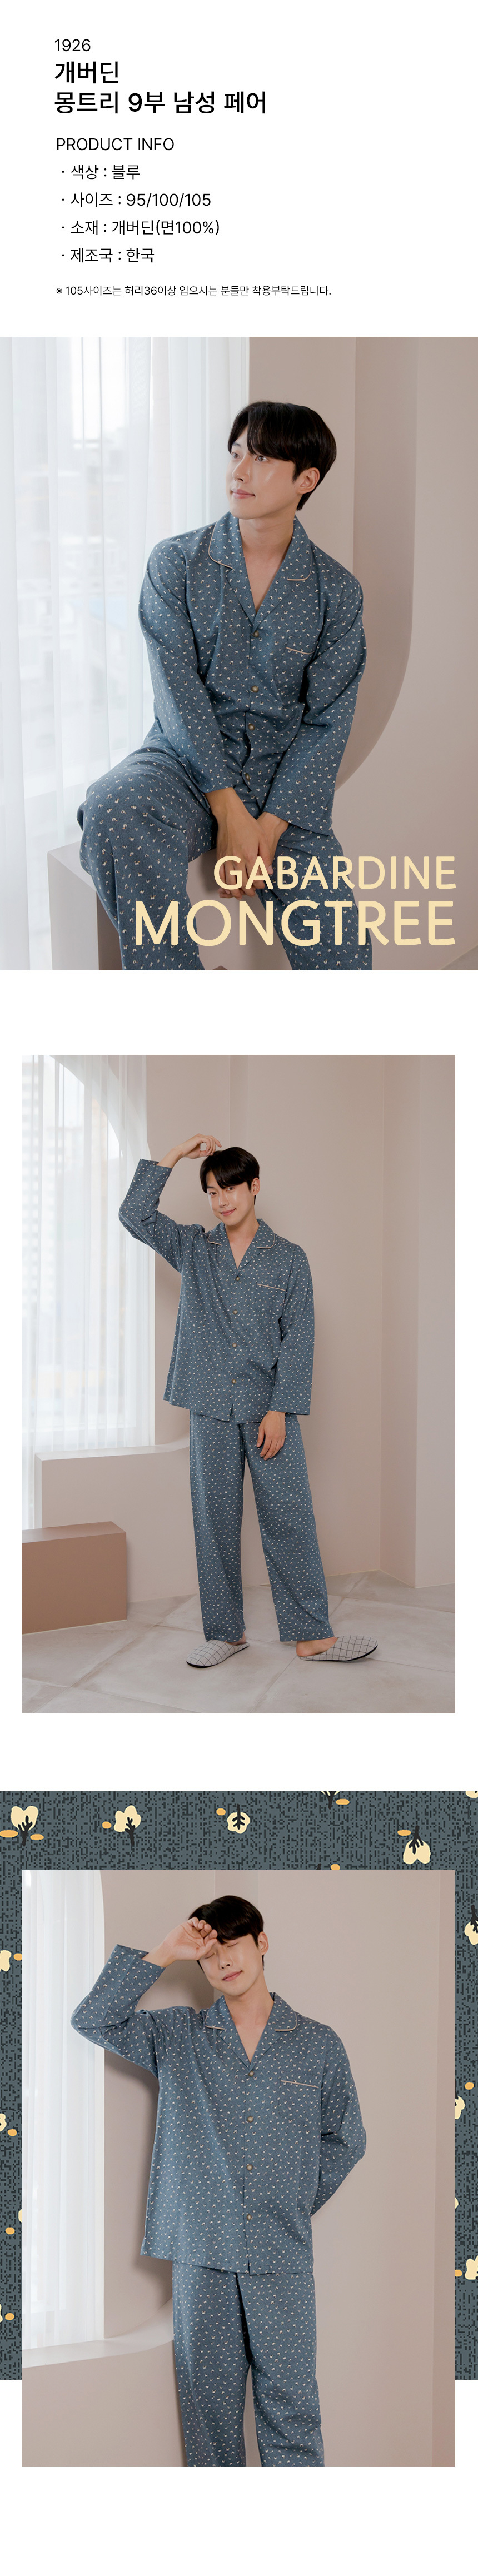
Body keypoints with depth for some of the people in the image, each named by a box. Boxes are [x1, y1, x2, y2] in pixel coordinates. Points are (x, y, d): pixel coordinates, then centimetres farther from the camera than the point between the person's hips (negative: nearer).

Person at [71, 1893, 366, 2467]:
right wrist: (162, 1953, -7)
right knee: (208, 2403, 7)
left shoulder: (319, 2045, 6)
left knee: (291, 2407, -2)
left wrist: (295, 2204, 6)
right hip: (201, 2253, 1)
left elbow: (345, 2140, 15)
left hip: (282, 2257, -1)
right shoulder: (177, 2037, 6)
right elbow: (93, 2020, -4)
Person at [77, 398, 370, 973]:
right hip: (188, 764, 0)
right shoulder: (175, 564, 1)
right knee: (112, 813, -36)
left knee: (340, 954, -21)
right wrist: (229, 812, -18)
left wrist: (270, 827, -15)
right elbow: (179, 692, -7)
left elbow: (327, 723, -1)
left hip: (285, 784, 1)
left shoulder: (337, 592, 4)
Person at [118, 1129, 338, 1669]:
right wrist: (175, 1156, -6)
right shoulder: (192, 1250, 8)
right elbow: (135, 1215, -4)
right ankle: (225, 1631, 14)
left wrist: (279, 1410, -10)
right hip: (211, 1409, 2)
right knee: (215, 1520, 6)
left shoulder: (288, 1259, 2)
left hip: (269, 1408, -2)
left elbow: (298, 1339, -2)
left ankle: (311, 1629, 3)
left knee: (288, 1517, -3)